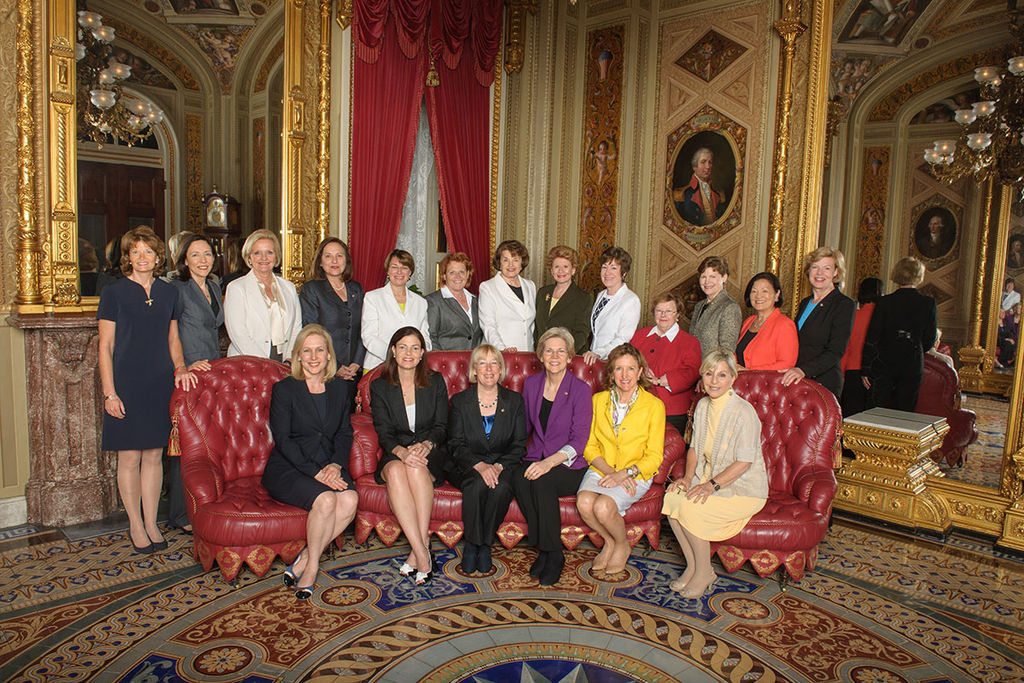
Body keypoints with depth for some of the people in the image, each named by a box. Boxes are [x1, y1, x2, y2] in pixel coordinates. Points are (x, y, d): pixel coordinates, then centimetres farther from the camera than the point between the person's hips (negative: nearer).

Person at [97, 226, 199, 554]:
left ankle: (151, 523, 20)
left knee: (154, 454, 9)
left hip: (161, 384, 3)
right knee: (130, 457, 3)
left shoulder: (168, 292, 9)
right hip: (127, 383, -3)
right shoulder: (114, 293, -3)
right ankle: (135, 525, 17)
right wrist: (109, 392, -9)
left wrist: (180, 367, -2)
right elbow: (105, 346, -4)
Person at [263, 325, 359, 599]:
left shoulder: (339, 389, 13)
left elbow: (345, 434, 11)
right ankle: (312, 567, -9)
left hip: (329, 467, 4)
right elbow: (283, 440, -8)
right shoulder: (284, 390, -1)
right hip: (287, 469, -4)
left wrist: (336, 465, -9)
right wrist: (315, 473, -18)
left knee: (350, 499, -27)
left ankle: (303, 562, -12)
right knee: (326, 500, -31)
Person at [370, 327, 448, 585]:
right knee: (395, 471, -35)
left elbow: (441, 426, 3)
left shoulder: (435, 382, 7)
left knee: (417, 467, -36)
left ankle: (418, 550, -34)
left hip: (430, 452, 0)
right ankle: (422, 554, -39)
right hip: (395, 454, 1)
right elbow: (383, 432, -2)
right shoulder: (379, 386, 6)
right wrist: (401, 451, -24)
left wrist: (425, 445, -19)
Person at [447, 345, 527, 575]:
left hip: (503, 466, 0)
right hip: (467, 467, 0)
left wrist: (499, 466, -17)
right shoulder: (460, 401, 5)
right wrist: (479, 465, -21)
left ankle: (485, 543, -13)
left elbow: (519, 445, 2)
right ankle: (471, 543, -16)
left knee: (502, 488, -33)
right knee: (477, 485, -34)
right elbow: (456, 445, -2)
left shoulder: (514, 401, 7)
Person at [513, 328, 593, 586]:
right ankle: (543, 548, -15)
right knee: (518, 478, -30)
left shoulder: (581, 389, -5)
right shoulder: (531, 383, 9)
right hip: (536, 459, 4)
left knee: (542, 481, -34)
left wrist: (550, 462, -26)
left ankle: (553, 553, -15)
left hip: (568, 465, -3)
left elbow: (578, 440, -10)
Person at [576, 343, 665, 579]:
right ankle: (609, 542, 4)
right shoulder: (598, 400, 5)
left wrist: (623, 474, -18)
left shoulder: (654, 405, -4)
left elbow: (654, 457, -4)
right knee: (584, 502, -27)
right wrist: (608, 470, -12)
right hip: (601, 469, 3)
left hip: (636, 474, -3)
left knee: (603, 506, -28)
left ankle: (622, 545, 5)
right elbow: (589, 446, 6)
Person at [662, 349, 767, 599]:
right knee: (672, 496, -20)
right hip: (709, 478, 7)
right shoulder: (703, 406, 5)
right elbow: (695, 447, 13)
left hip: (744, 488, -7)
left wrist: (712, 485, -24)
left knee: (690, 506, -27)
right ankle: (692, 566, -4)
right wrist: (688, 477, -2)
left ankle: (704, 573, -5)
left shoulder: (744, 412, -18)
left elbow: (744, 463, -19)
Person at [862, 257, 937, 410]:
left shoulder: (884, 302, -5)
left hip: (883, 365, -1)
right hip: (913, 366, 1)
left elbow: (871, 338, -5)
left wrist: (866, 369, 0)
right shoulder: (928, 304, -2)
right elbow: (929, 341, 1)